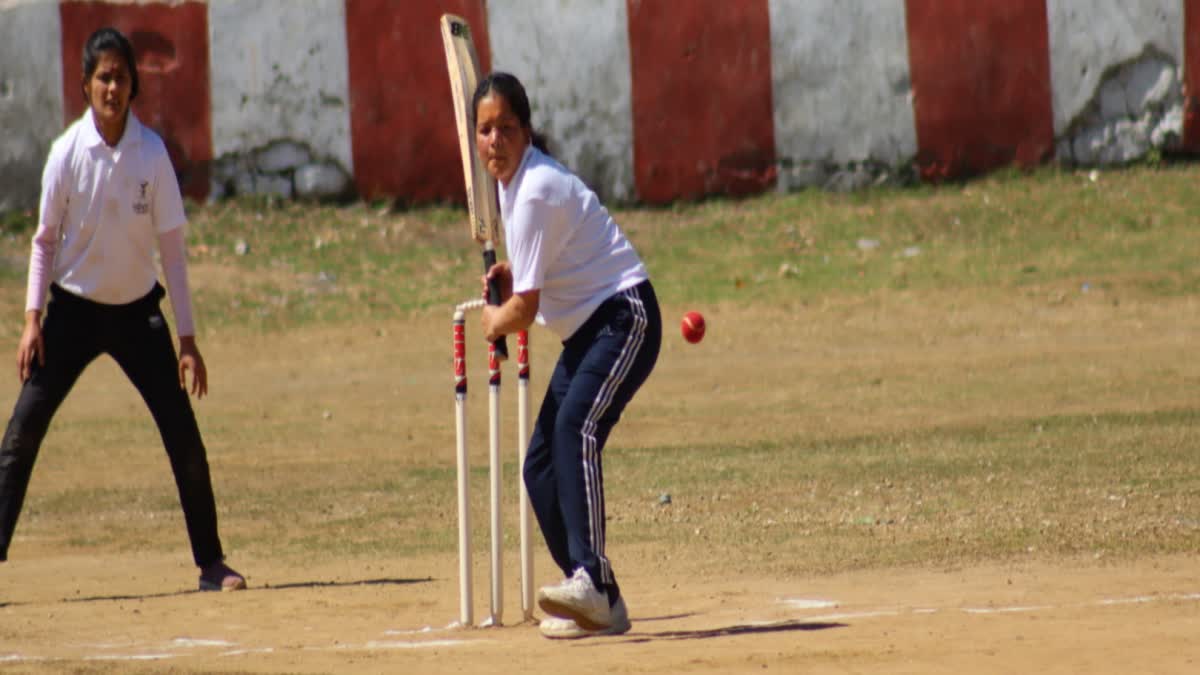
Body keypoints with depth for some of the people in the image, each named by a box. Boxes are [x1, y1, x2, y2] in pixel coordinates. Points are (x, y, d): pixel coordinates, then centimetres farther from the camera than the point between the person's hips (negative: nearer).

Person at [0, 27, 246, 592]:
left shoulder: (152, 153, -10)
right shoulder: (67, 152, -11)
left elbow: (172, 248, -6)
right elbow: (46, 240, -2)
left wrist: (188, 339, -8)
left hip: (138, 312, 0)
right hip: (74, 311, 0)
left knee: (184, 438, -4)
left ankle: (211, 563, 8)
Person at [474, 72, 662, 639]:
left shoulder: (535, 192, -21)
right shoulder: (512, 179, 8)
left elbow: (525, 308, -17)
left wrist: (494, 323, 4)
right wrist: (511, 271, 10)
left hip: (624, 319, -10)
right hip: (586, 331, 10)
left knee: (575, 429, -31)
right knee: (541, 466, 4)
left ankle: (592, 580, -43)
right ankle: (599, 607, 8)